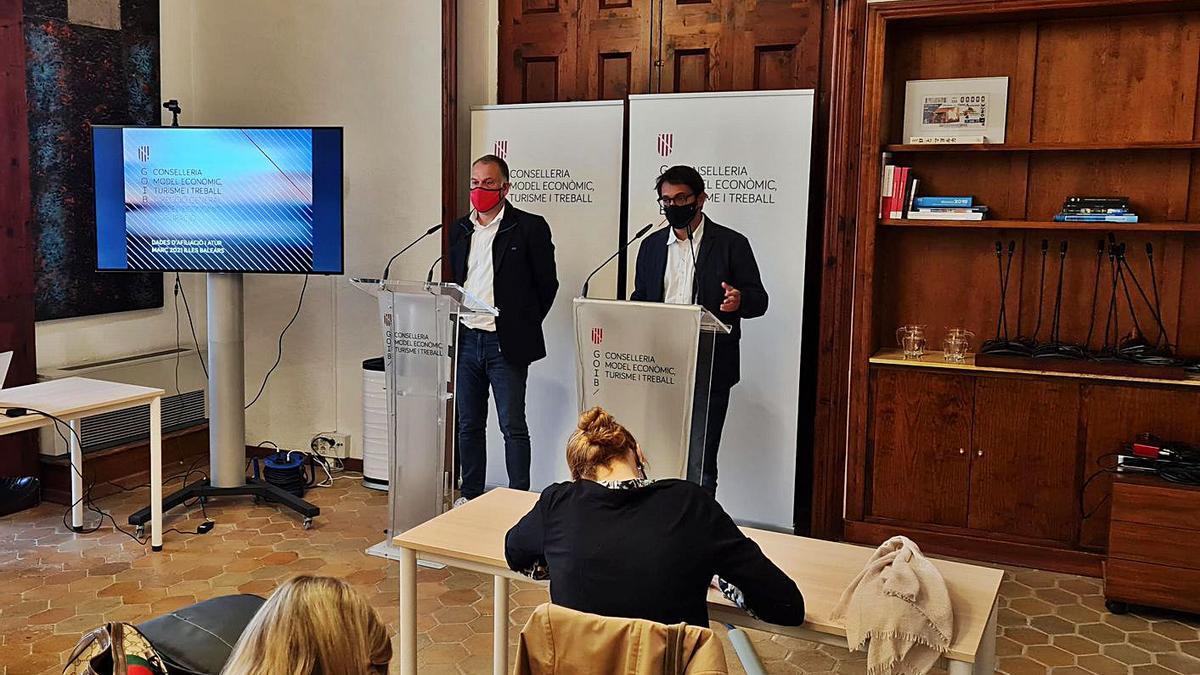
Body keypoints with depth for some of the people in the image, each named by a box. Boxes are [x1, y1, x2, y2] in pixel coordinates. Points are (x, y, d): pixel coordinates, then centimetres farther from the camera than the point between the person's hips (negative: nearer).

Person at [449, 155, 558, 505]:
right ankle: (471, 497, 25)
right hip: (466, 341, 6)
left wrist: (523, 327, 2)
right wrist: (455, 325, 12)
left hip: (505, 343, -5)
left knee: (513, 427, -1)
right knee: (468, 424, 13)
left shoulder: (529, 227, -5)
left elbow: (547, 284, -1)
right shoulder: (460, 230, 12)